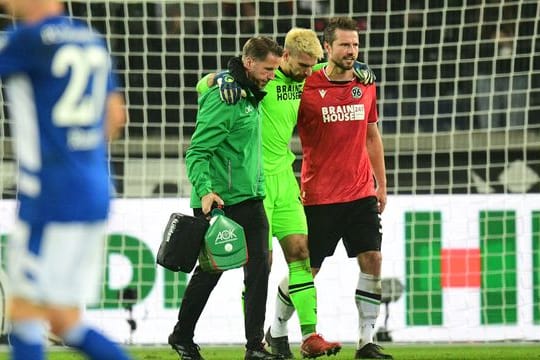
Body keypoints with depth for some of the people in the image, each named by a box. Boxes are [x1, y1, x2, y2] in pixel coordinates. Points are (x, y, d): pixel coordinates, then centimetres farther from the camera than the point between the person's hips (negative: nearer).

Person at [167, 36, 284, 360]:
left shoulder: (251, 95, 11)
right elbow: (198, 151, -19)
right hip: (219, 201, -8)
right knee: (210, 271, 3)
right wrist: (205, 190, -31)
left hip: (250, 199, 8)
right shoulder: (224, 98, -16)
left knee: (259, 266, -3)